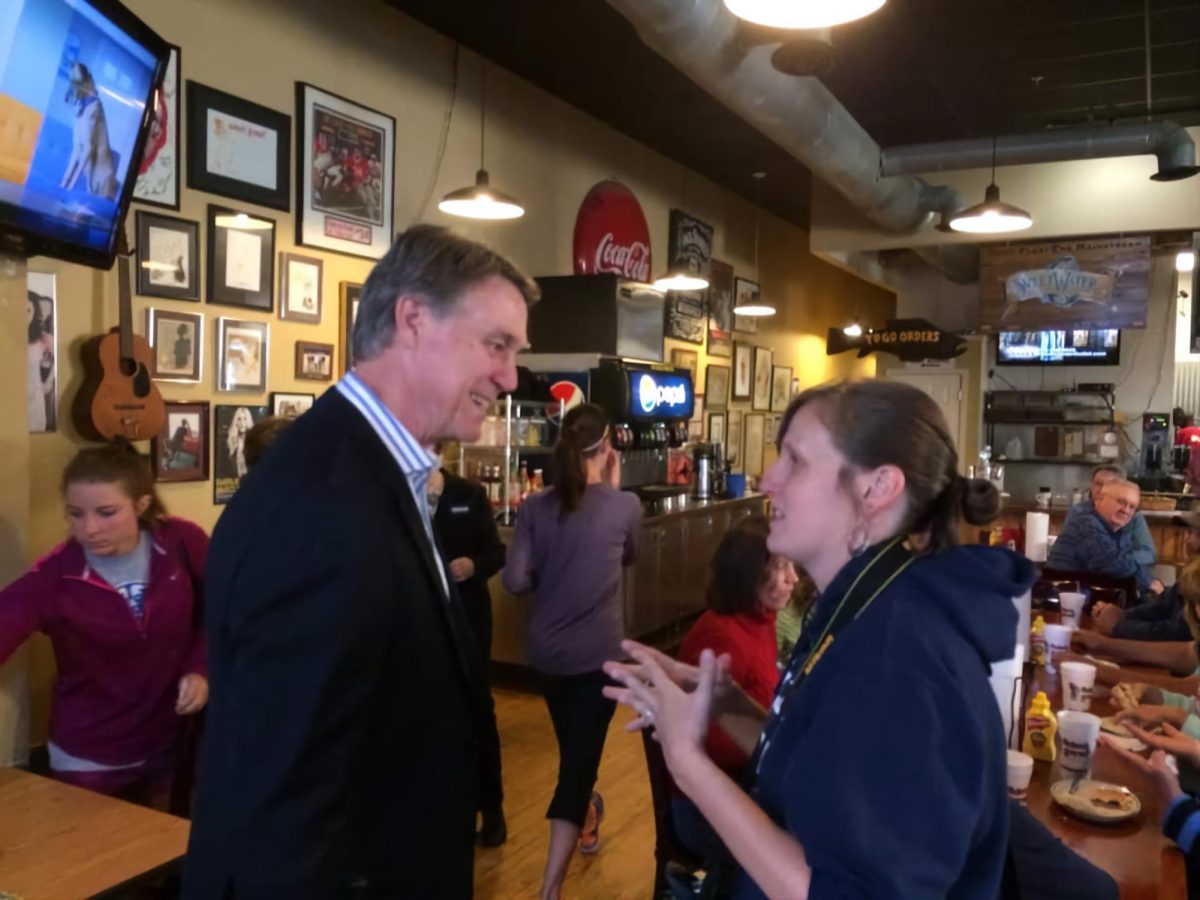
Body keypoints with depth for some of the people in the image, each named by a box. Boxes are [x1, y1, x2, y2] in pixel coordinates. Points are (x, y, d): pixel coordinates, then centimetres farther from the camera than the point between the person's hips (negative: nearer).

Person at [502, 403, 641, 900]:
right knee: (579, 758, 0)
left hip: (547, 651, 4)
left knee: (573, 749, 26)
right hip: (599, 652, -4)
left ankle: (586, 817, 52)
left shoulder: (535, 507, -7)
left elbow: (515, 580, -11)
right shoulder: (625, 505, -11)